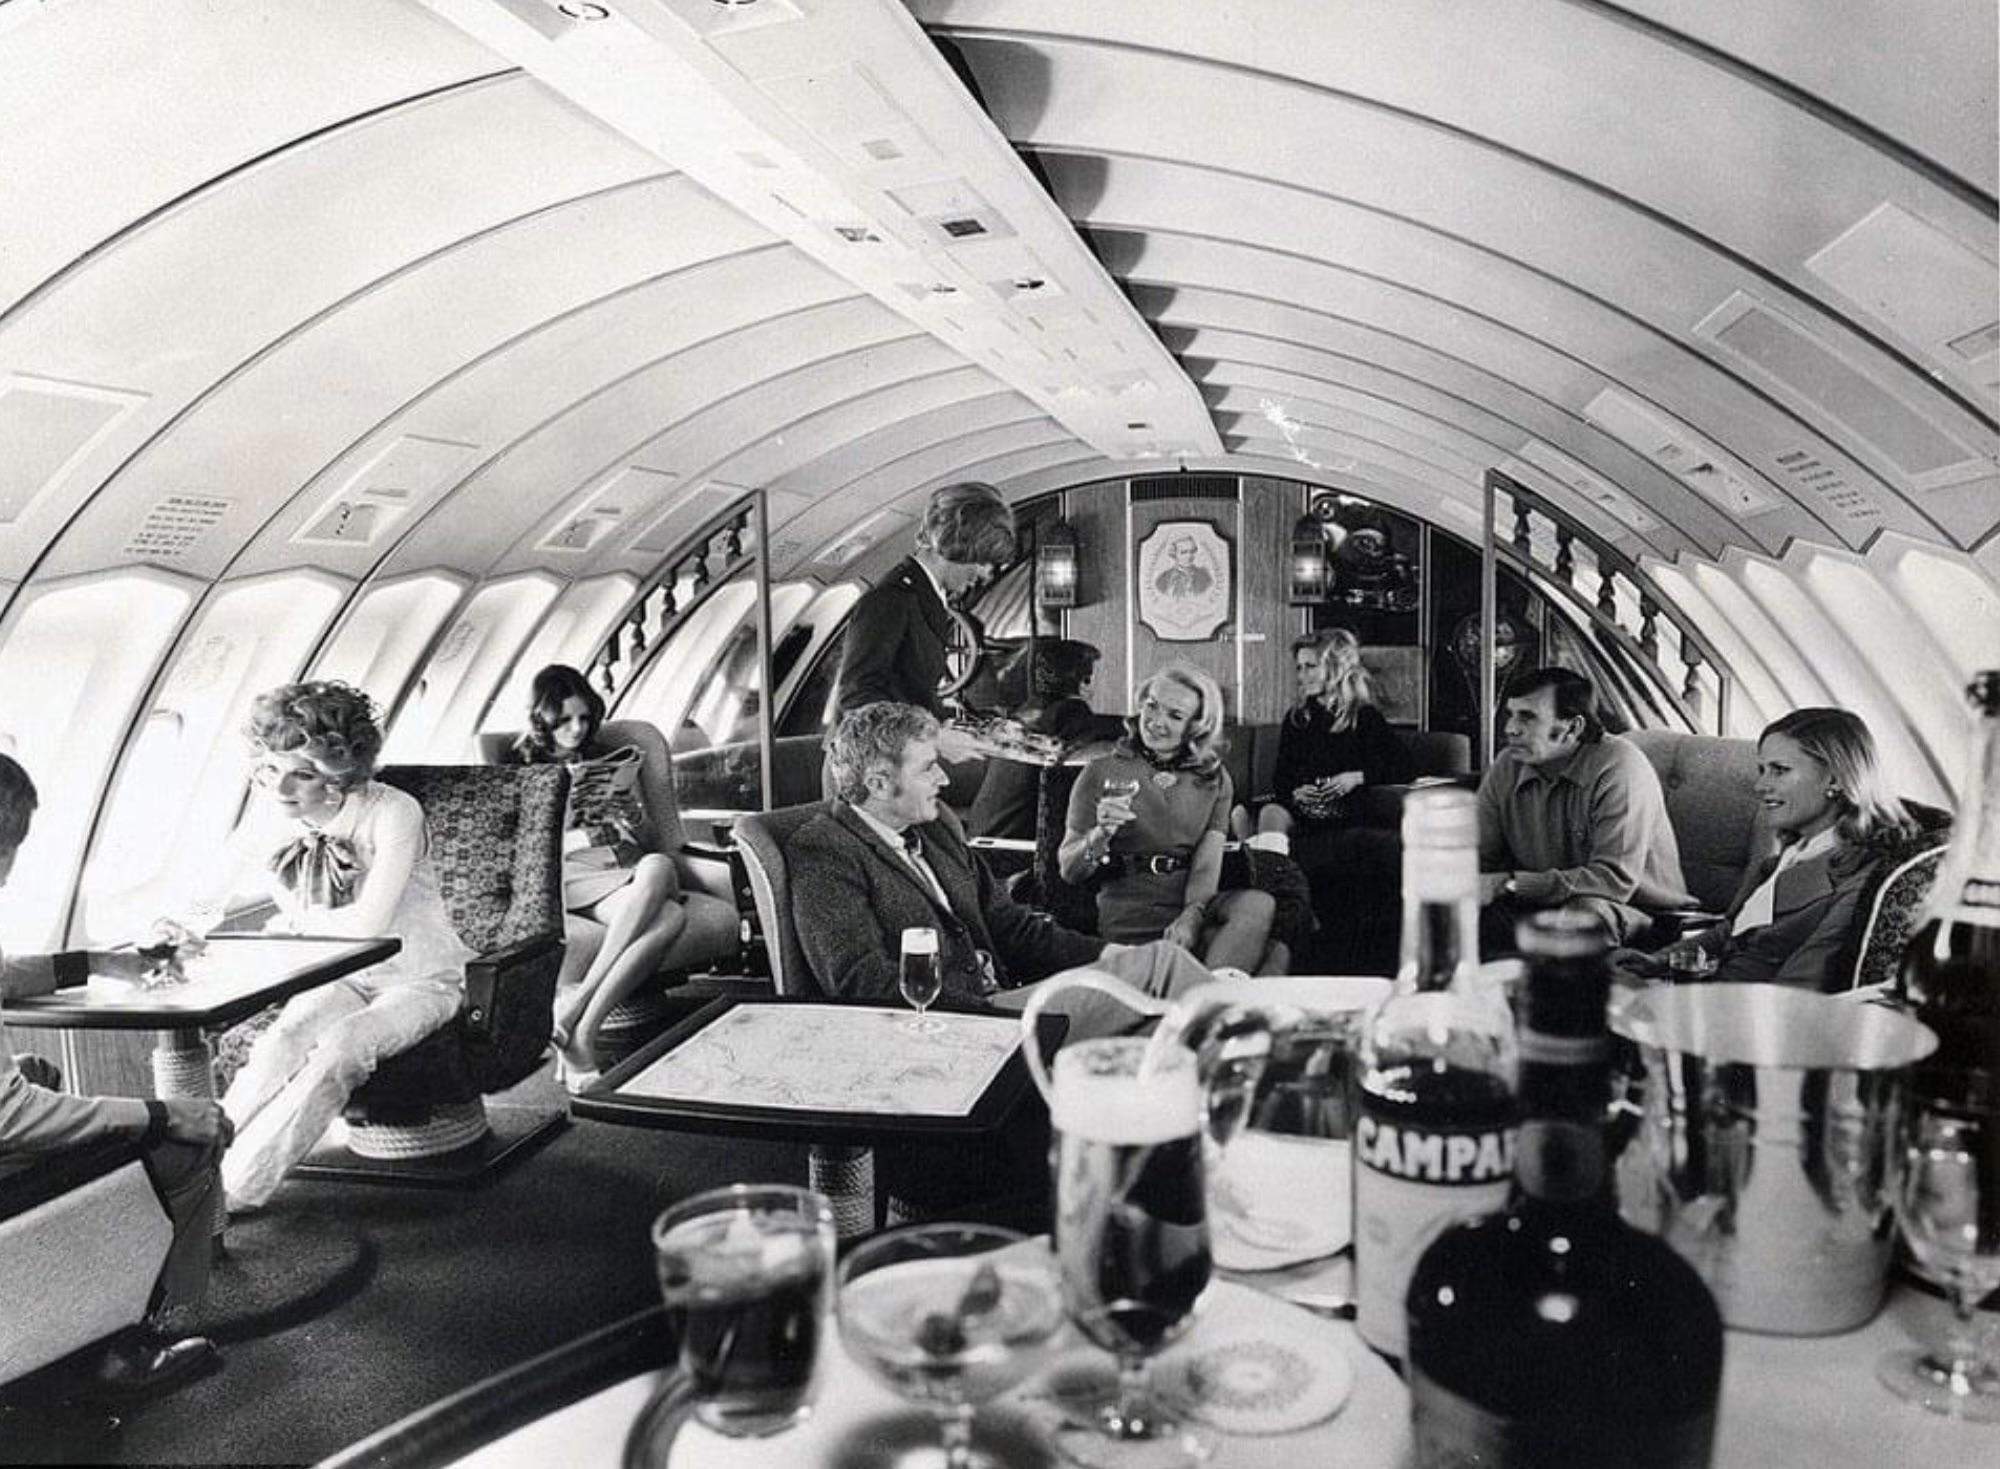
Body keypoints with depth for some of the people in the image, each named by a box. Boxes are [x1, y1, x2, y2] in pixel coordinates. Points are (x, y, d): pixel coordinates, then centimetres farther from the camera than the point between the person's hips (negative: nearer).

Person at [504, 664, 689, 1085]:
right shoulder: (523, 770, 16)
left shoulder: (611, 760, 25)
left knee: (658, 865, -38)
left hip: (632, 874, 4)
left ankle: (577, 1008, -42)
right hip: (574, 881, -4)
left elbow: (648, 836, 23)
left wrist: (627, 804, 2)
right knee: (670, 917, -37)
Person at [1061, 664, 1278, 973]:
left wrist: (1191, 918, -20)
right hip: (1129, 918, -4)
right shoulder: (1102, 773, 5)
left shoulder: (1214, 780, 13)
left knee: (1258, 905, -30)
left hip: (1193, 904, 4)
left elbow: (1207, 865, 0)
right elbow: (1069, 872, 3)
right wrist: (1101, 834, -18)